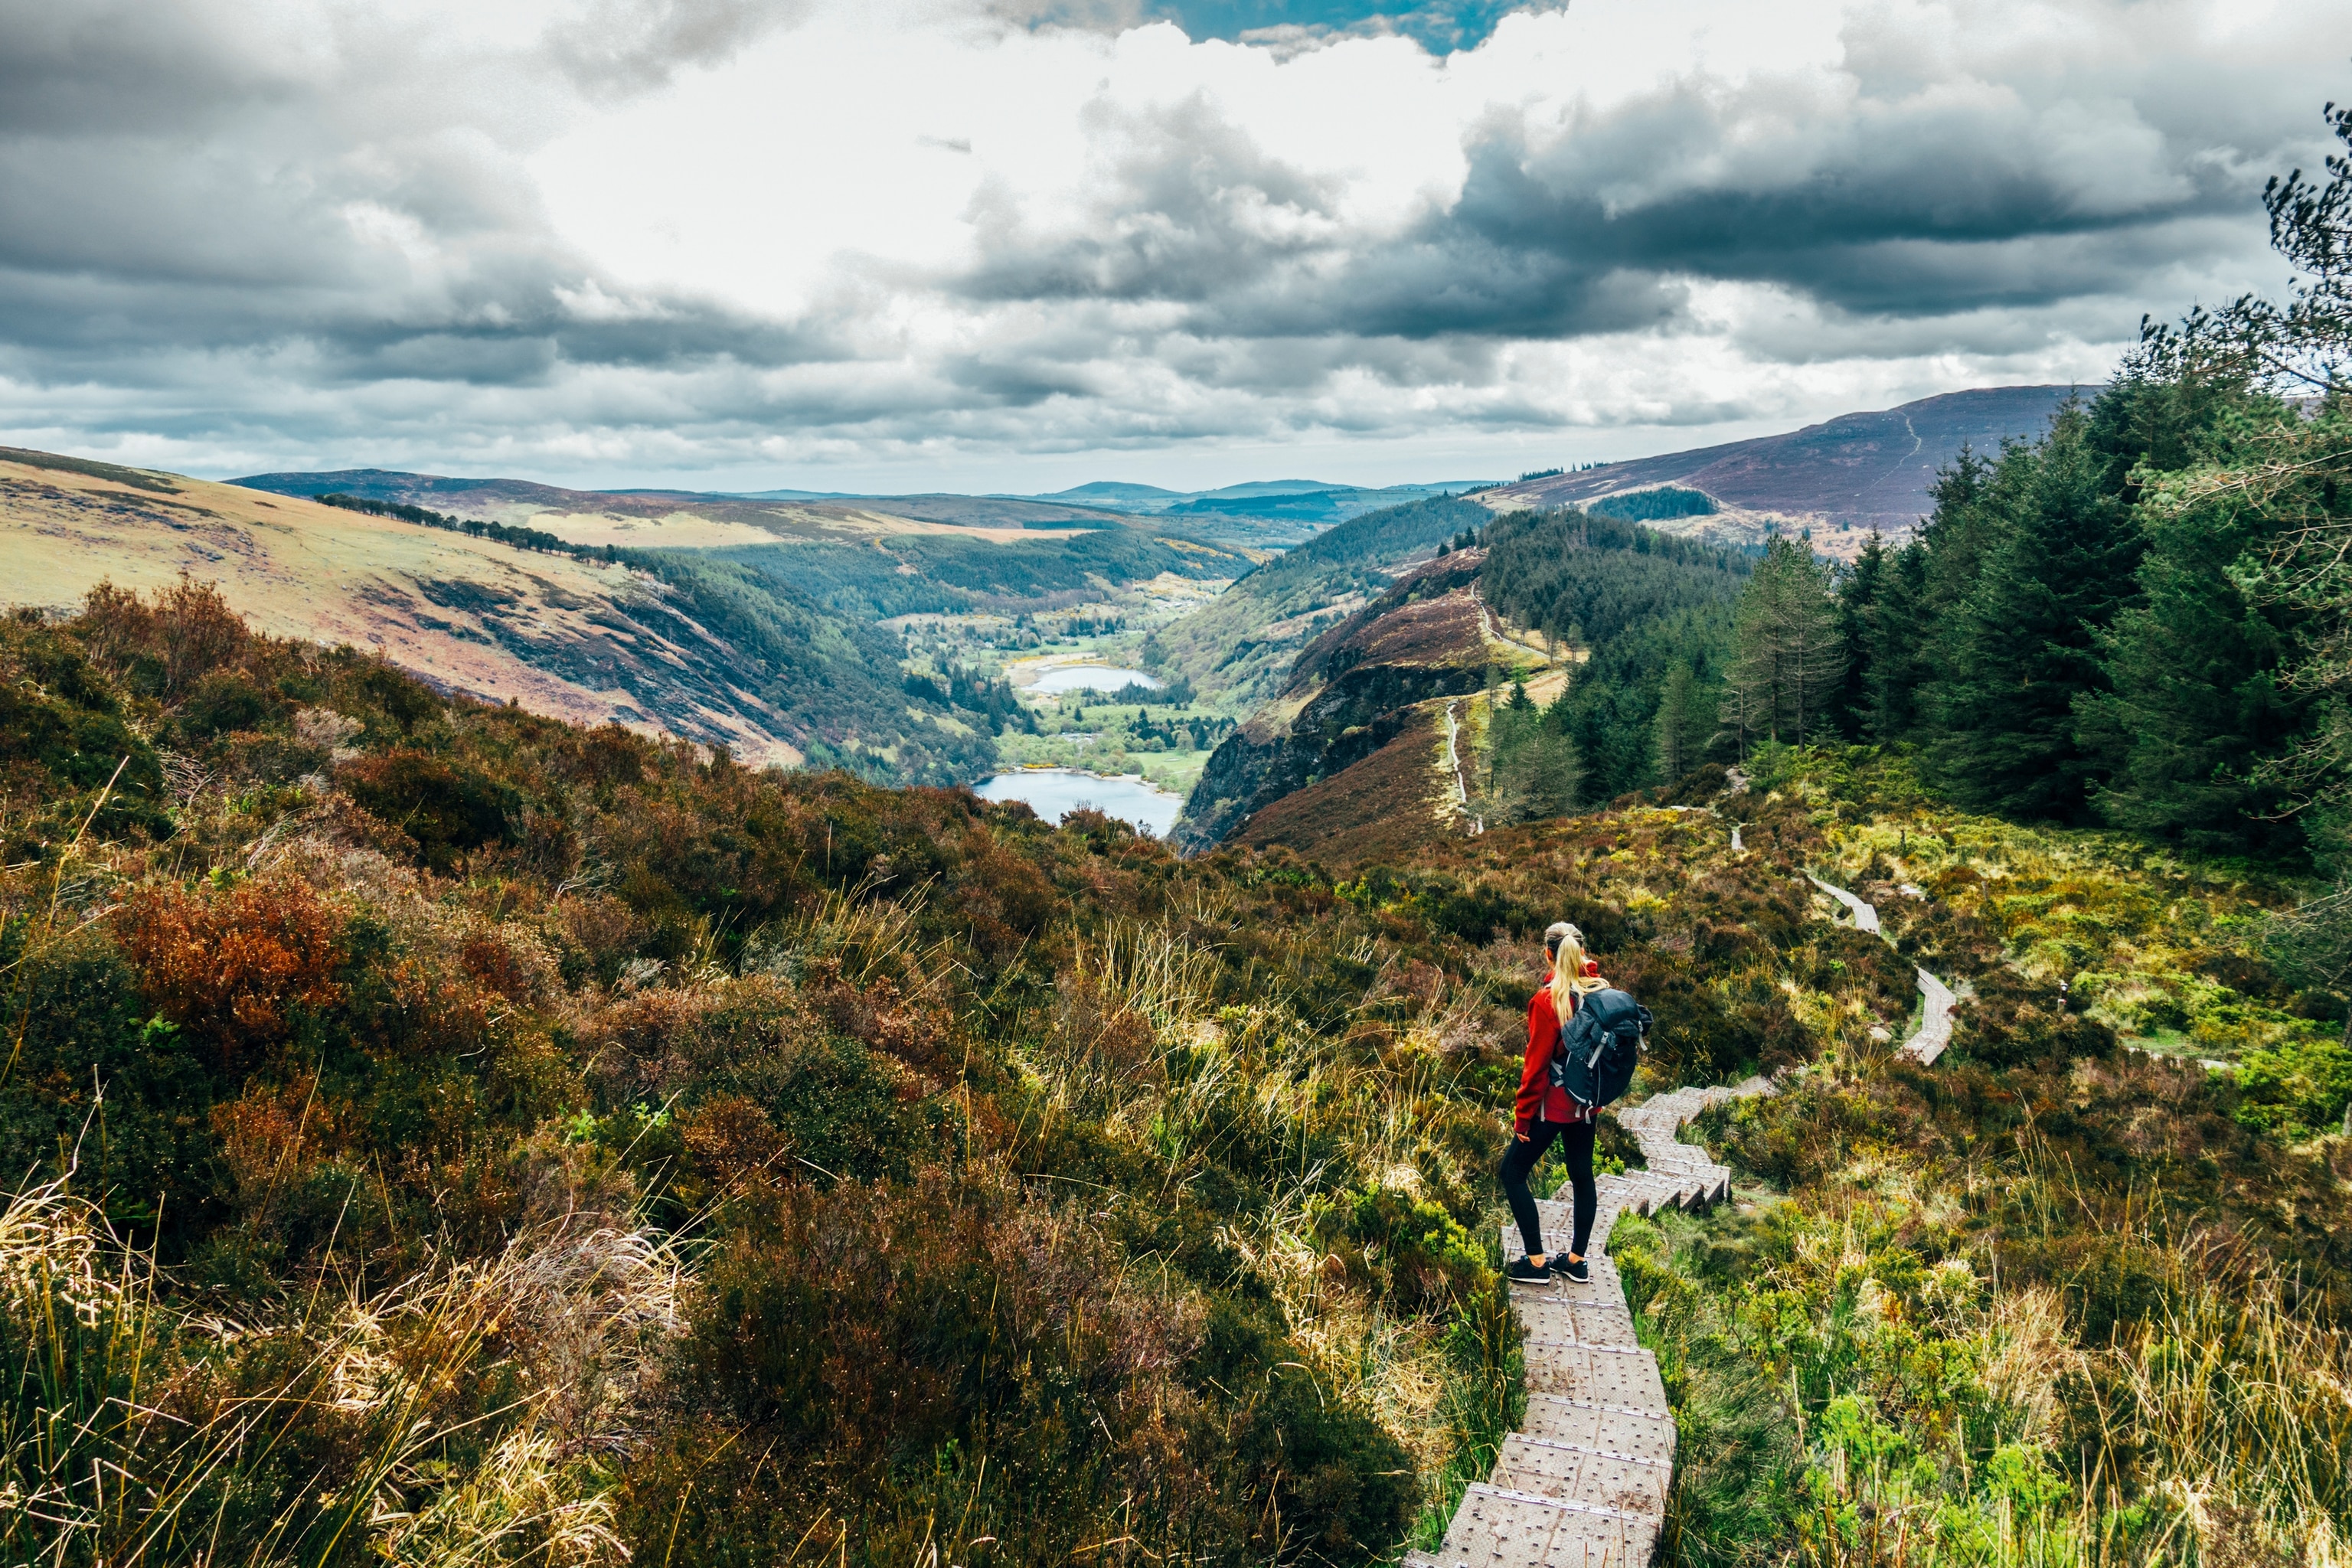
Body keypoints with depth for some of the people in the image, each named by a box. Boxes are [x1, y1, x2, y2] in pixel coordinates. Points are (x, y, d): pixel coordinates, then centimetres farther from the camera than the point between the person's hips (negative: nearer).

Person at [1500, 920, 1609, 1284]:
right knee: (1582, 1176, 17)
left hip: (1552, 1103, -7)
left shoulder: (1547, 1000, -20)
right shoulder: (1599, 992, -3)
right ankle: (1577, 1260, 25)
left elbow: (1536, 1064, -16)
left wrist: (1523, 1116, -9)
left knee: (1512, 1171, 6)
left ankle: (1536, 1261, 6)